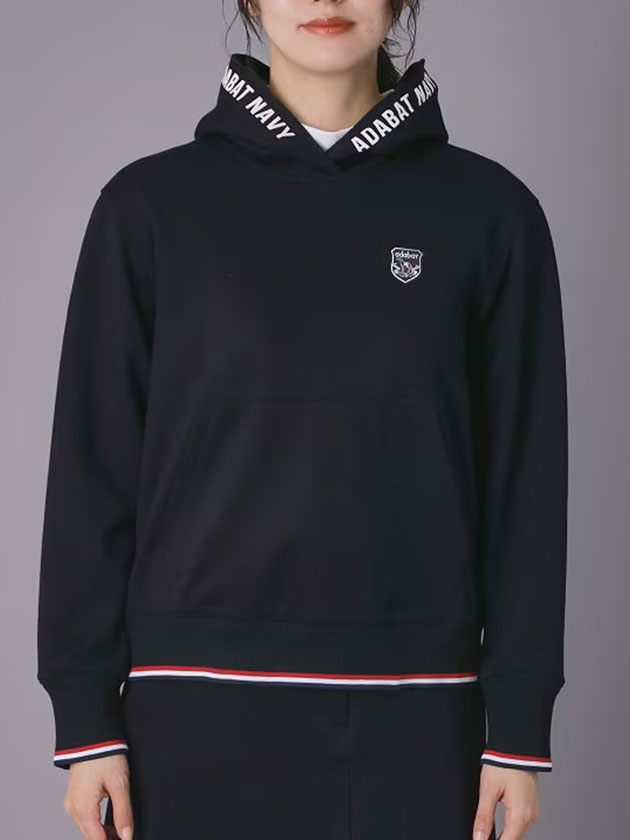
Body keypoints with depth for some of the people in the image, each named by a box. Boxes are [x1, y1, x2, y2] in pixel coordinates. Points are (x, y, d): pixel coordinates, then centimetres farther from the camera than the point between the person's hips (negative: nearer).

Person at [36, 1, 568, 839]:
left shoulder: (488, 211, 3)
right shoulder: (153, 205, 2)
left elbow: (523, 479, 3)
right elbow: (94, 468, 2)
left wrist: (519, 723, 0)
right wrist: (86, 716, -1)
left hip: (413, 710, 1)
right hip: (203, 705, 0)